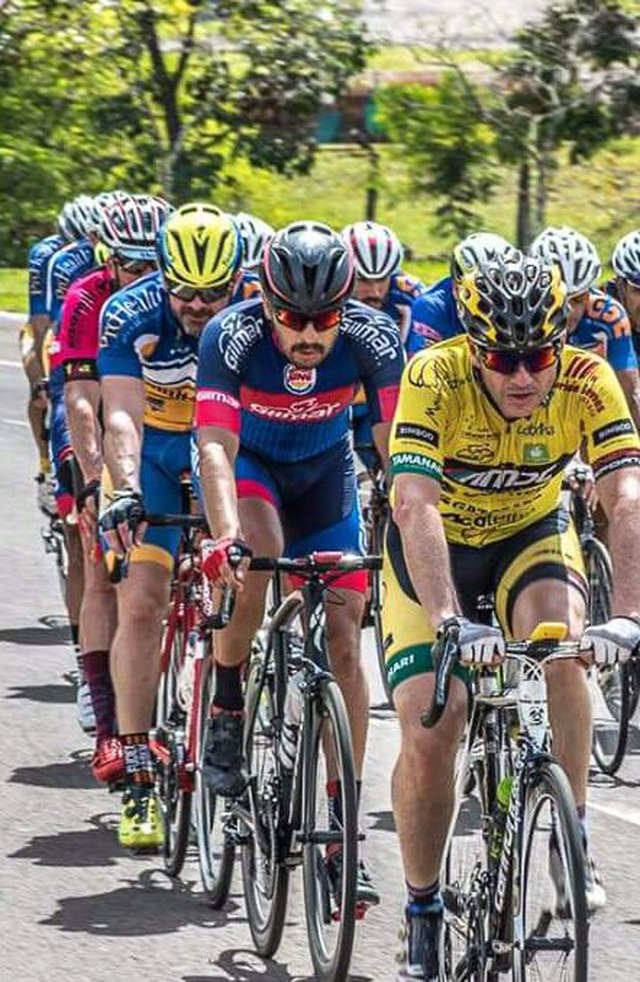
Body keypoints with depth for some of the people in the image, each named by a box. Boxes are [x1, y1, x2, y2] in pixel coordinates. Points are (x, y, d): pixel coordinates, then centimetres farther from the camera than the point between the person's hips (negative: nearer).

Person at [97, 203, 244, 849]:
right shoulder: (131, 316, -25)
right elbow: (122, 414, -33)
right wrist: (125, 489, -49)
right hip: (152, 452, -1)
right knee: (140, 605, -12)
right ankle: (138, 782, -11)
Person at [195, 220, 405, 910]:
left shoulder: (373, 337, -28)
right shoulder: (232, 335, -32)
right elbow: (216, 445, -39)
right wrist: (225, 536, -54)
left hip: (324, 470, 2)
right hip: (247, 462, -2)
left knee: (343, 641, -7)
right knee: (257, 553, -36)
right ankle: (226, 707, -11)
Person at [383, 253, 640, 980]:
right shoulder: (434, 378, -31)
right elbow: (414, 505, -41)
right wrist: (449, 622, -54)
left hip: (531, 532, 1)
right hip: (438, 545, -1)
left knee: (561, 637, -31)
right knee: (429, 730, -13)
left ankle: (573, 842, -18)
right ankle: (421, 912, 7)